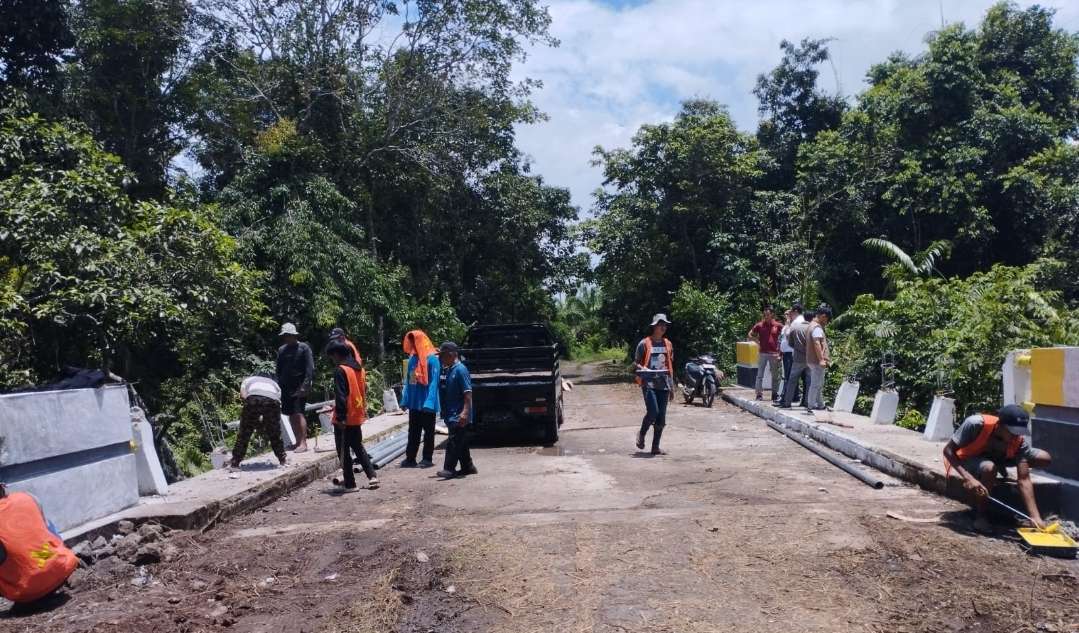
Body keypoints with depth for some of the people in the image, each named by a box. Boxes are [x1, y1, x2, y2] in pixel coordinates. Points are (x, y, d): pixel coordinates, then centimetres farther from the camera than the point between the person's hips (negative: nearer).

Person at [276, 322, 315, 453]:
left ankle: (303, 443, -8)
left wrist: (305, 386, -16)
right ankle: (298, 441, 18)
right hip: (286, 388, 5)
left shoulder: (304, 348, -4)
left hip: (299, 388, -5)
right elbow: (278, 370, 16)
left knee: (298, 414, -10)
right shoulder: (281, 350, 11)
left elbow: (310, 368, -9)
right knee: (291, 415, 8)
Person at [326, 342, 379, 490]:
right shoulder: (358, 368, 9)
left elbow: (341, 396, -21)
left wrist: (340, 417, -20)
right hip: (357, 416, 8)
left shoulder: (340, 370, -16)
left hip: (345, 419, -8)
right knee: (358, 447, 19)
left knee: (343, 451, 3)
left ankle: (349, 483, 7)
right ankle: (372, 476, 13)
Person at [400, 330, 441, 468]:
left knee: (428, 432, 6)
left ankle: (427, 459, 14)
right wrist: (405, 399, 6)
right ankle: (410, 458, 19)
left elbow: (433, 382, -17)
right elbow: (408, 381, 11)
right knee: (413, 431, 12)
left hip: (426, 403, -6)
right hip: (414, 403, 6)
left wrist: (429, 403, -22)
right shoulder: (412, 358, 7)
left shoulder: (432, 359, -13)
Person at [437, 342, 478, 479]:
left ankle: (449, 469, -6)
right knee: (461, 443, 14)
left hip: (459, 415, -9)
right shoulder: (449, 370, 13)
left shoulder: (460, 369, -14)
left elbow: (468, 392, -20)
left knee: (453, 442, -8)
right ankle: (468, 467, 22)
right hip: (452, 415, 9)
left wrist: (465, 412, -25)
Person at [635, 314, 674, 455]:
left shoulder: (668, 344, 12)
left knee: (661, 417, 4)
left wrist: (672, 387, 17)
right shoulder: (644, 343, -2)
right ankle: (641, 434, 12)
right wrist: (643, 369, -20)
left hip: (664, 384, 5)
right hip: (649, 383, -5)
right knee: (652, 412, -16)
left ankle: (655, 447, 14)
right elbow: (637, 363, 3)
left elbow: (670, 366, 18)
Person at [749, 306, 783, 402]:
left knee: (775, 375, 8)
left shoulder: (778, 325, -1)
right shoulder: (760, 325, 0)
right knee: (760, 375, 2)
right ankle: (759, 394, 7)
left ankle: (775, 394, 18)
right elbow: (750, 335, 9)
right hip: (762, 353, 0)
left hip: (774, 353, 0)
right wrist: (757, 341, -4)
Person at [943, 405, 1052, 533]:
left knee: (1045, 459, -9)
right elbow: (948, 450, -31)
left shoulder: (1020, 442, -26)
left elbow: (1024, 480, -27)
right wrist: (968, 477, -44)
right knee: (989, 468, -39)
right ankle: (980, 516, -17)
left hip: (997, 457, 4)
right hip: (968, 459, -4)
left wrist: (1035, 518, -36)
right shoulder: (976, 424, -38)